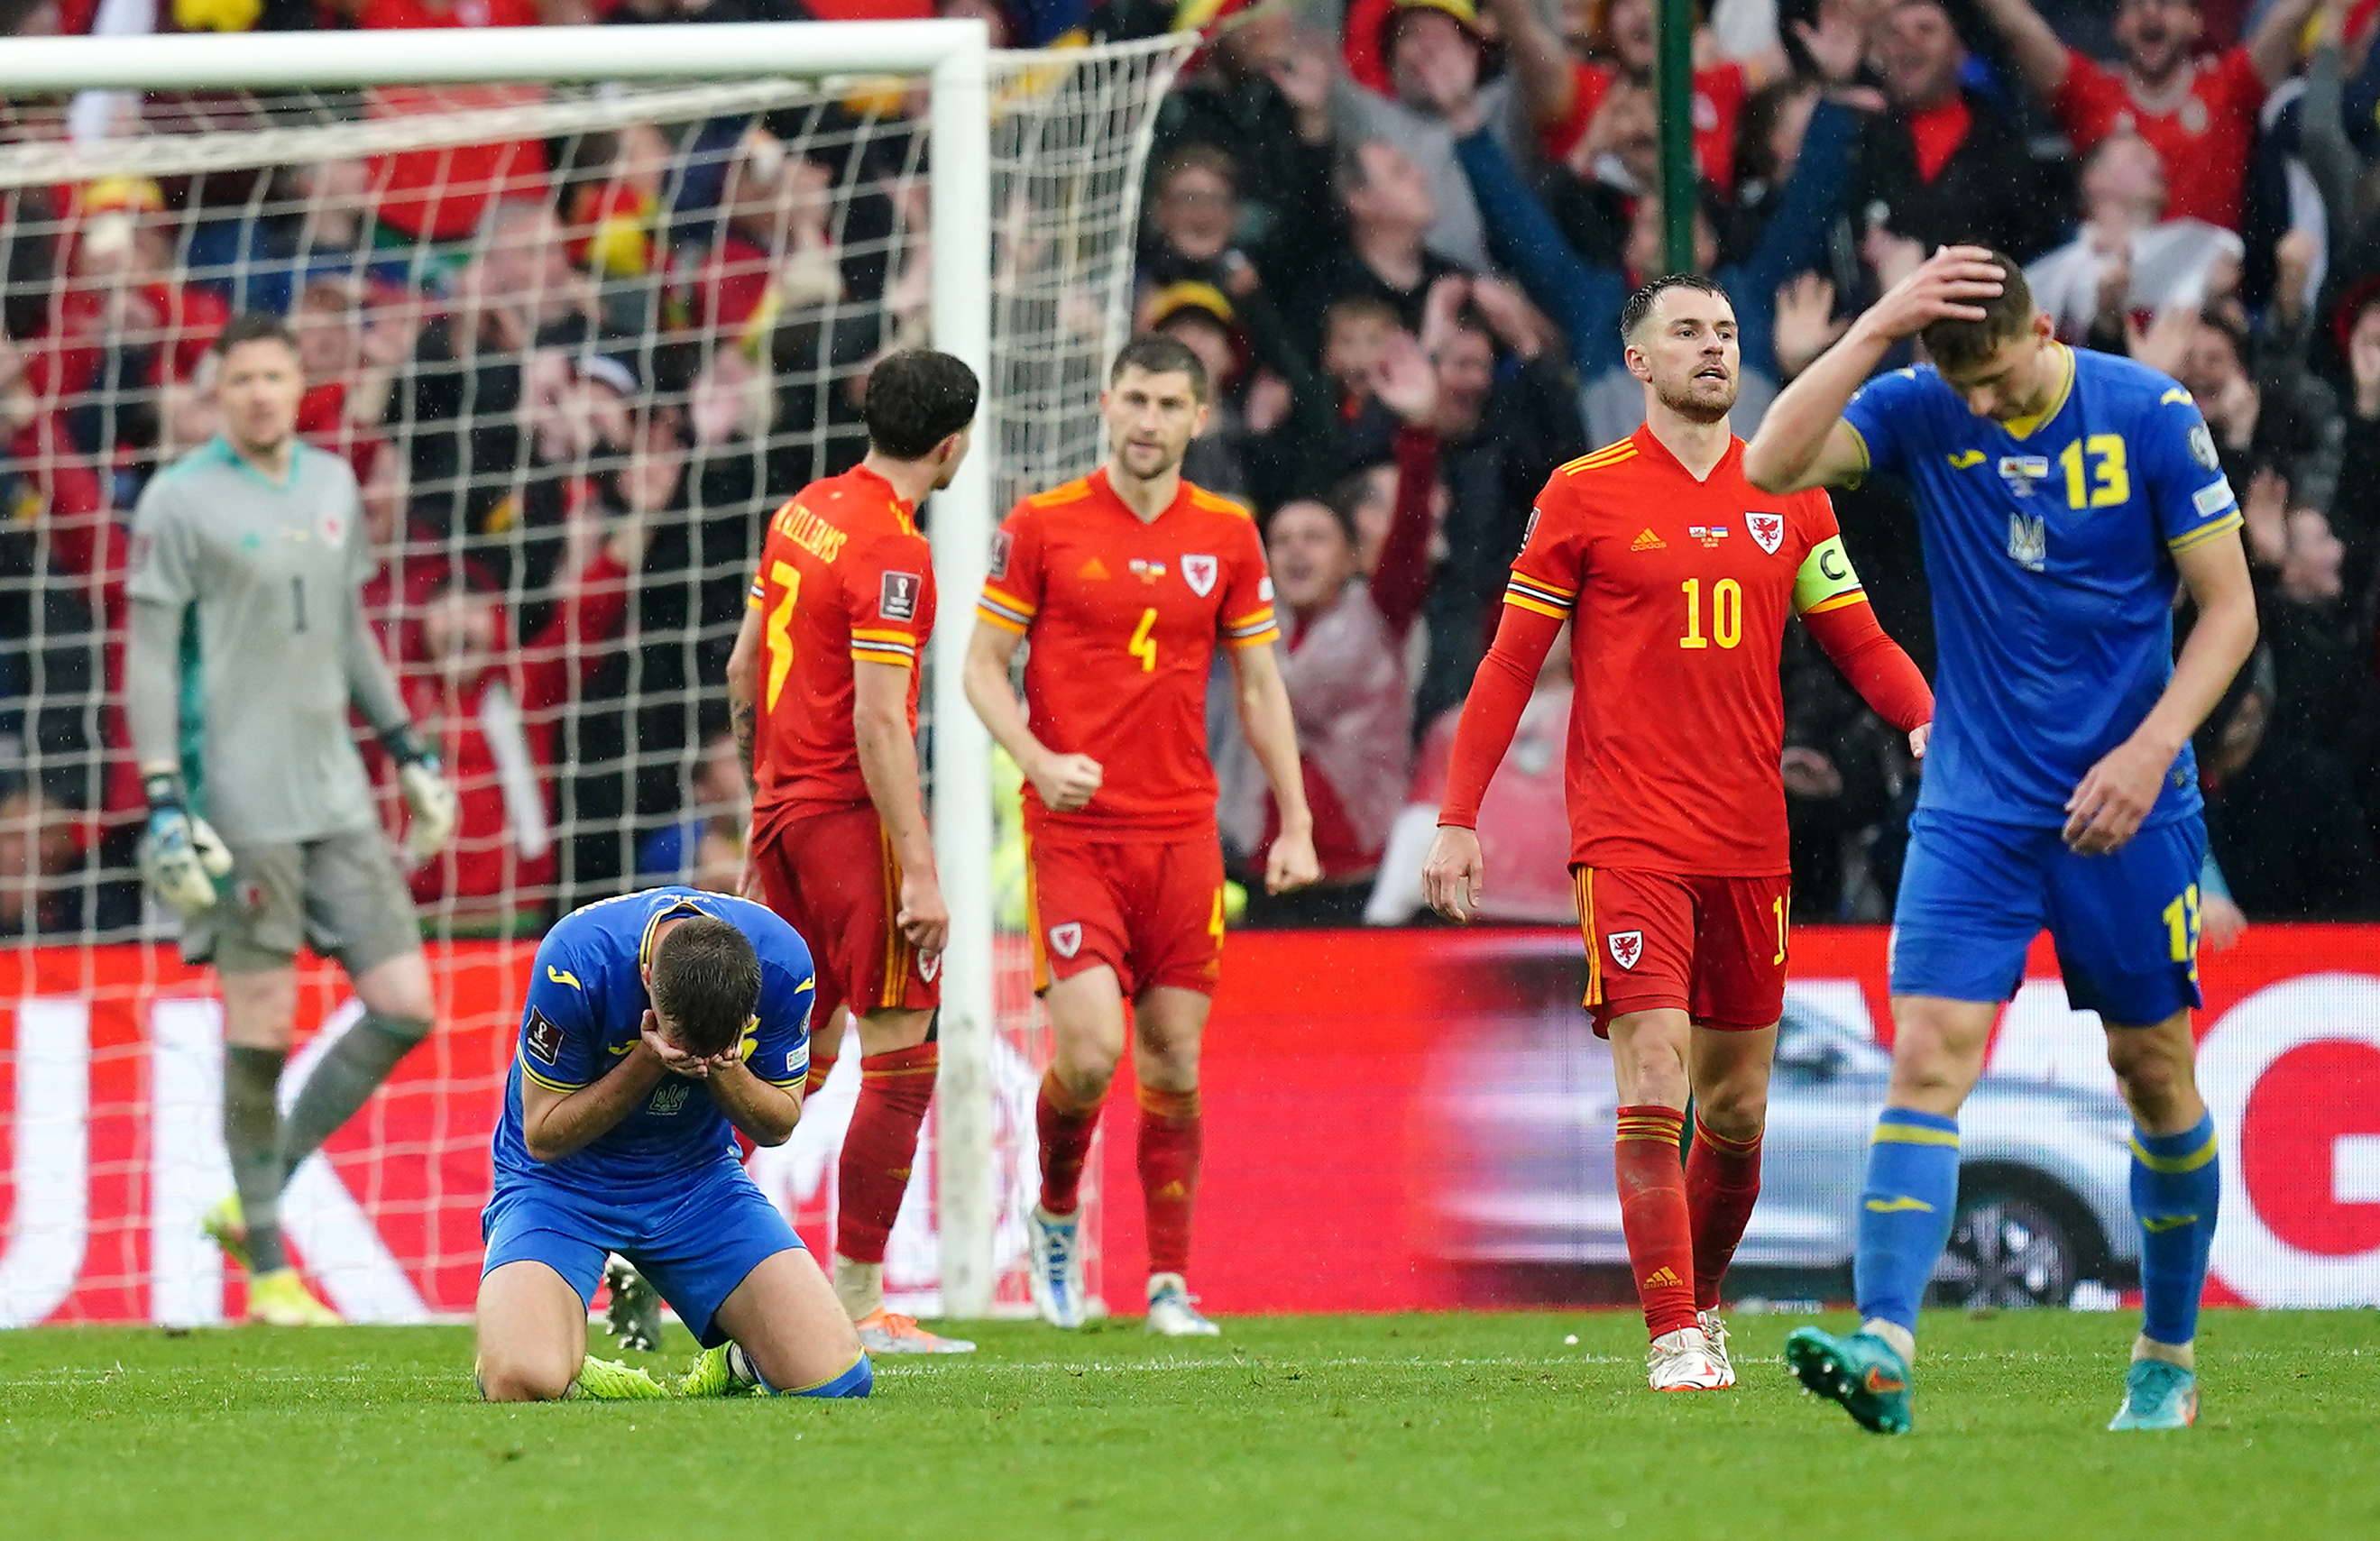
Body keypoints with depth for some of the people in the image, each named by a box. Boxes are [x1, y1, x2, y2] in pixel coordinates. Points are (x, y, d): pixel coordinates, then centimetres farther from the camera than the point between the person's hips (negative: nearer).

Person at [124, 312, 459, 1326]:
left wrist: (408, 753, 21)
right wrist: (162, 802, -14)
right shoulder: (181, 500, -5)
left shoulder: (332, 485, 13)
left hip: (335, 797, 6)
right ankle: (268, 1266, 5)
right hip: (239, 804, -6)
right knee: (261, 1026, -6)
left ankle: (256, 1201, 13)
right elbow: (148, 658, -7)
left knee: (404, 1007, 0)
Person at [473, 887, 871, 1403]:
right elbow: (543, 1137, -18)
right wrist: (649, 1063, -31)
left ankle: (735, 1364, 19)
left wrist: (721, 1069, -26)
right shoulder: (575, 959, -28)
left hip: (700, 1179, 3)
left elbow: (777, 1126, -4)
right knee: (522, 1383, -31)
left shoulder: (783, 960, -19)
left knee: (836, 1378, -14)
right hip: (563, 1183, -3)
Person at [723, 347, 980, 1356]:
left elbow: (743, 669, 17)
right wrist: (921, 873, -19)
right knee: (901, 1062, -2)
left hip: (786, 807, 9)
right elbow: (878, 723, -20)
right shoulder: (891, 553, -16)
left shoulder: (804, 513, 10)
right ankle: (858, 1305, -3)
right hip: (851, 812, -9)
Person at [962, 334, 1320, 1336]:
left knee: (1175, 1059, 1)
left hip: (1182, 831, 3)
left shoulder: (1228, 535, 7)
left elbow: (1258, 685, 14)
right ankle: (1055, 1217, 13)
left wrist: (1295, 824, 8)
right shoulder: (1042, 526, -1)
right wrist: (1039, 761, -15)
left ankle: (1170, 1282, 9)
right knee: (1091, 1046, -15)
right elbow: (983, 665, 2)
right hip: (1073, 830, -3)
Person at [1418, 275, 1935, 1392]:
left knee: (1736, 1107, 9)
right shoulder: (1586, 496, 0)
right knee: (1652, 1083, -14)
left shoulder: (1788, 497, 10)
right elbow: (1511, 664, 3)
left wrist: (1927, 720, -8)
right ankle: (1673, 1335, -12)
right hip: (1628, 832, -4)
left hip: (1749, 840, 4)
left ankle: (1702, 1302, 29)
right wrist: (1458, 819, -1)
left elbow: (1859, 640, 12)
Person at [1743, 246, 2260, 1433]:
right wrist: (1876, 330, -25)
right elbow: (1772, 466, -20)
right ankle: (1883, 1352, -23)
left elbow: (2229, 608, -4)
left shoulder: (2152, 418, -8)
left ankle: (2168, 1365, 21)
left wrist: (2151, 749, -15)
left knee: (2156, 1073, 6)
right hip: (1973, 804, 1)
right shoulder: (1921, 412, -4)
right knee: (1926, 1061, -14)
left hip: (2124, 805, -1)